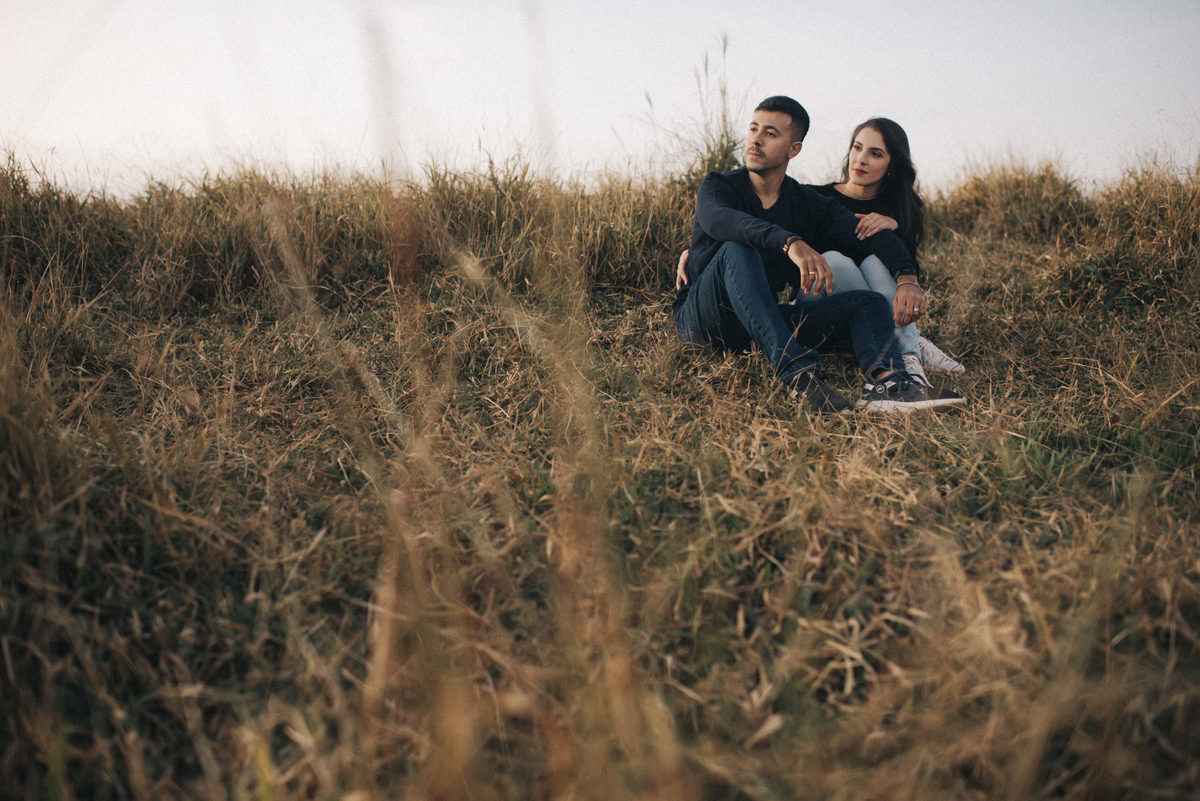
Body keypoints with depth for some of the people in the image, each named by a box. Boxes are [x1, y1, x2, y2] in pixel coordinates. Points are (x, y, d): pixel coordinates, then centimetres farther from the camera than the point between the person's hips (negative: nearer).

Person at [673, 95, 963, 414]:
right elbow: (718, 220, -27)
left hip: (766, 320, 4)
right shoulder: (719, 186, -1)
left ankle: (885, 381, -47)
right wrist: (791, 243, -44)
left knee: (869, 301, -11)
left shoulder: (810, 205, 10)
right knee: (737, 249, -31)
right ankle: (797, 373, -48)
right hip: (699, 322, -4)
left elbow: (875, 238, 0)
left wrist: (906, 279, -23)